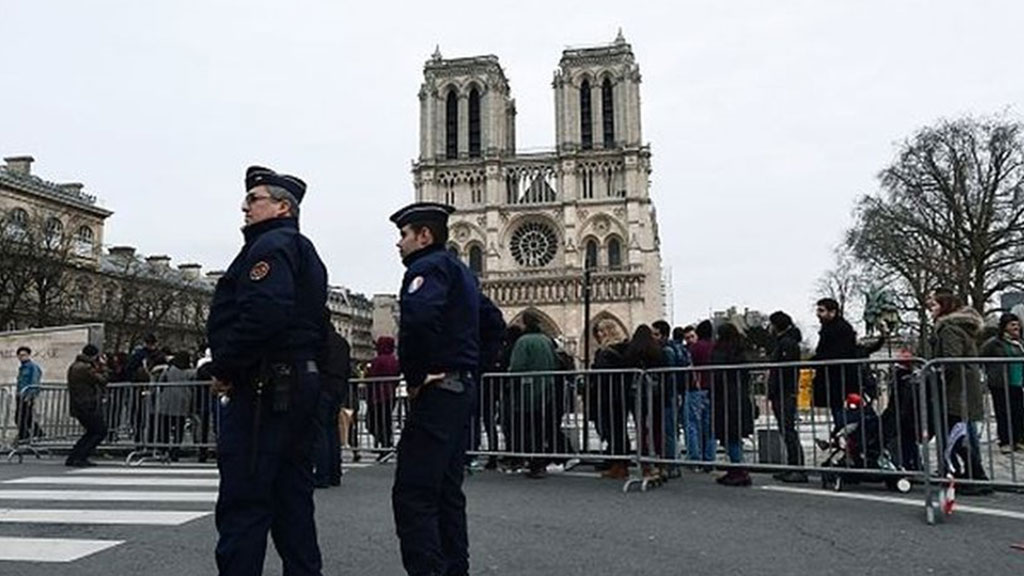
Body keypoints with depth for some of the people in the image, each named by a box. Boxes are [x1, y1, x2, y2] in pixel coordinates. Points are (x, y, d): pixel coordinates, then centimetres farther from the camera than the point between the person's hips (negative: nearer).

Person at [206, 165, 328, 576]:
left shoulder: (270, 246, -8)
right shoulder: (306, 252, 23)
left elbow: (263, 314, -24)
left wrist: (224, 368, -14)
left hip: (262, 387, -10)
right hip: (302, 382, 10)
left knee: (243, 503, -5)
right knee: (292, 498, 14)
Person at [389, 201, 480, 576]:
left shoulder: (428, 267, -9)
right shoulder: (461, 271, 21)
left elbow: (418, 318, -30)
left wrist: (414, 376, -19)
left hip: (435, 391, -10)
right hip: (460, 389, 10)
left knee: (412, 494, -10)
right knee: (447, 490, 14)